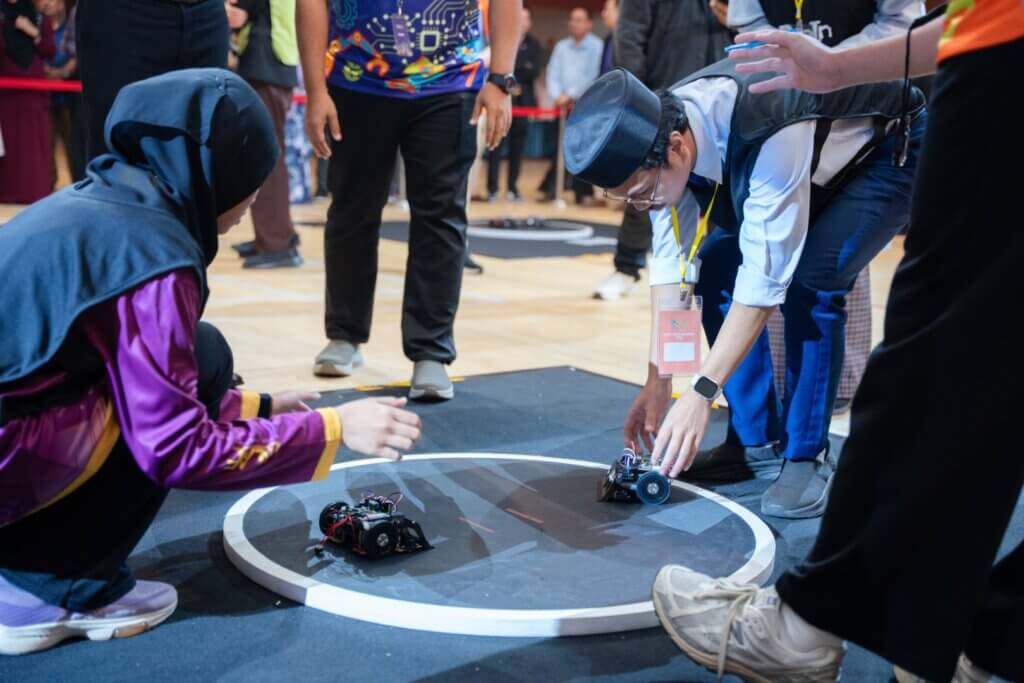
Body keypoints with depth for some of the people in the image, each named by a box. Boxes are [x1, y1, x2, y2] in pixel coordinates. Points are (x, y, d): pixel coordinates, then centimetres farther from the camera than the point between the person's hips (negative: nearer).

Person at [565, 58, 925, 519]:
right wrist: (657, 384, -14)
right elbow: (671, 262, -14)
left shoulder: (771, 135, -43)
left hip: (893, 149, -7)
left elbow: (765, 277, -38)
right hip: (819, 163, 7)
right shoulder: (654, 135, -20)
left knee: (810, 281, -27)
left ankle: (808, 455, -11)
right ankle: (756, 438, 7)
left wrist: (701, 394, -36)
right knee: (718, 269, -6)